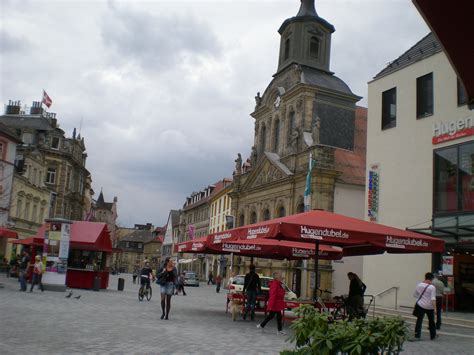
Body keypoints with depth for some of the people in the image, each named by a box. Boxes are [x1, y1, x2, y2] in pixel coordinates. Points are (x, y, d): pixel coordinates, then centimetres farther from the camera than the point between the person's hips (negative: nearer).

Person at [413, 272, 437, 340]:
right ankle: (433, 336, 28)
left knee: (419, 320, 1)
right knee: (431, 321, 16)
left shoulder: (419, 285, 1)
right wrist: (435, 308, -17)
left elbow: (415, 295, 13)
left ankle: (417, 336, -6)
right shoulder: (432, 287, -12)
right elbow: (433, 299, -18)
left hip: (420, 305, 2)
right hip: (429, 307, -2)